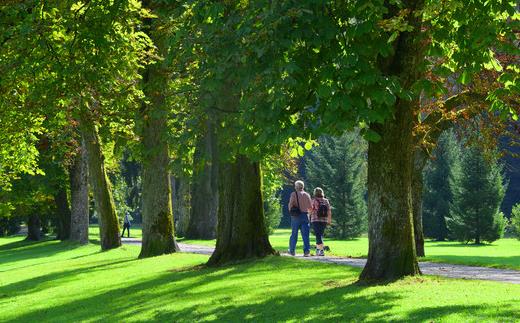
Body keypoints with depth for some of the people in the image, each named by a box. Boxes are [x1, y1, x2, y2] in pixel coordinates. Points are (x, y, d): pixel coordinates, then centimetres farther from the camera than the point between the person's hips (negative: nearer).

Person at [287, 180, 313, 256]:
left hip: (296, 216, -1)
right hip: (305, 215, 2)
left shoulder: (294, 194, -3)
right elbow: (310, 207, 5)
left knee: (294, 234, 9)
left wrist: (291, 211, 7)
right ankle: (307, 251, -11)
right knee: (305, 234, 0)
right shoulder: (307, 195, 6)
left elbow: (290, 204, -11)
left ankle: (292, 250, 15)